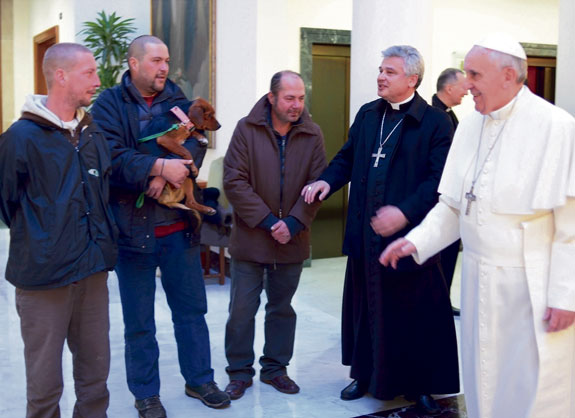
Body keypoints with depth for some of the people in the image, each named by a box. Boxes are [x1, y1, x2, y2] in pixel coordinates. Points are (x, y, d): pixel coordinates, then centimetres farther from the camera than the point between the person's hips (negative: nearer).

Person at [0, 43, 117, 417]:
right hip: (44, 274, -5)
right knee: (45, 379, 6)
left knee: (96, 369, 15)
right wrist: (37, 243, 2)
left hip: (93, 270, 6)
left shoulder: (93, 132, 9)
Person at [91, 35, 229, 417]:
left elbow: (196, 145, -6)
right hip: (132, 227, -3)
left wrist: (164, 174, -20)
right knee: (139, 320, 9)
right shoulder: (110, 104, -4)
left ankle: (199, 379, 31)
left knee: (192, 309, 14)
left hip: (179, 227, 4)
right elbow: (113, 156, -18)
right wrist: (159, 166, -24)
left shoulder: (179, 100, 8)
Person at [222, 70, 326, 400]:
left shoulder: (313, 135, 0)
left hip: (292, 239, 2)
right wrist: (267, 220, -15)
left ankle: (275, 368, 29)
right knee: (242, 308, 3)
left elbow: (317, 184, -2)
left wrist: (294, 223, -14)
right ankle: (240, 371, 20)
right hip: (250, 237, -2)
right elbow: (234, 182, -10)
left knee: (282, 308, 14)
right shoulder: (247, 129, -6)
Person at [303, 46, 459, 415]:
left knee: (415, 316, 6)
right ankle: (366, 375, 33)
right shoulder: (367, 114, 11)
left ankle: (420, 385, 24)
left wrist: (406, 211, -25)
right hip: (365, 236, 5)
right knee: (365, 308, 16)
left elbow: (440, 180, -16)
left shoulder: (435, 122, -8)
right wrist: (328, 180, 0)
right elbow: (348, 157, 19)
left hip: (409, 237, -5)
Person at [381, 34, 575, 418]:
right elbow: (453, 206, 12)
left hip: (533, 286, -6)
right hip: (479, 283, 6)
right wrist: (417, 241, -1)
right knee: (483, 382, 17)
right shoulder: (469, 127, 7)